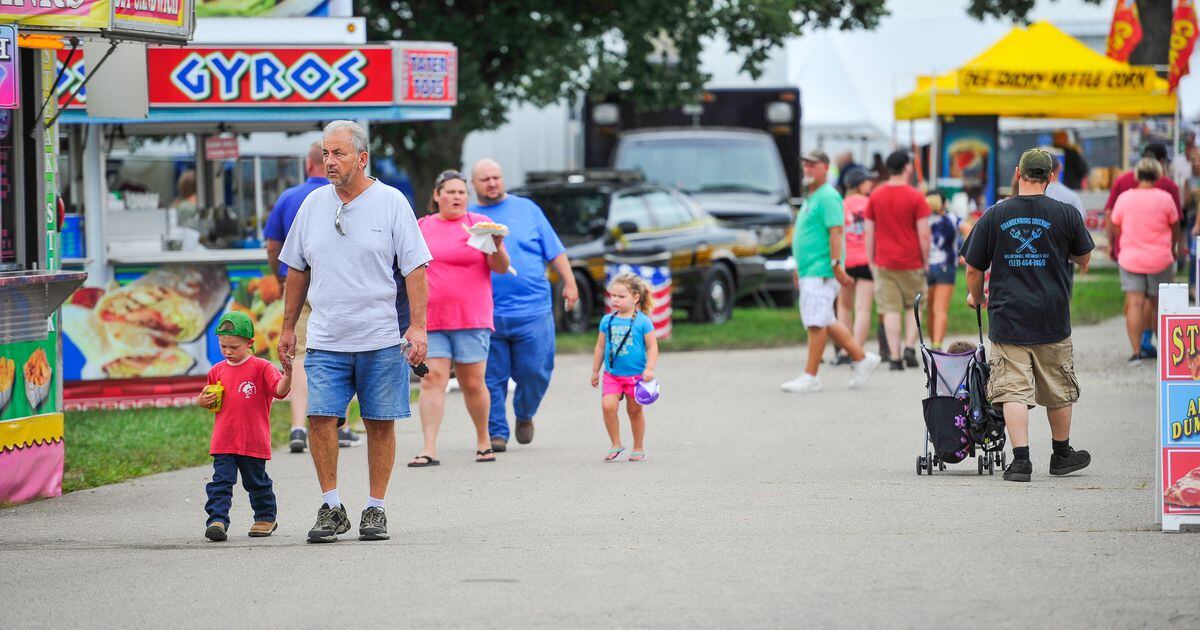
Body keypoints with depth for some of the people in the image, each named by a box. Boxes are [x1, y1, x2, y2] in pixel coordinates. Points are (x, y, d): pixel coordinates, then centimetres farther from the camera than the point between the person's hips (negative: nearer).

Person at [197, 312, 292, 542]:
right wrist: (202, 401, 0)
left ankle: (266, 517, 30)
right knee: (220, 482, -8)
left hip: (254, 442, -3)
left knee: (257, 482, 13)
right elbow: (208, 401, 22)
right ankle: (217, 520, -12)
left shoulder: (261, 368, -6)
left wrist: (287, 375, -37)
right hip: (223, 443, 3)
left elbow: (280, 390, -18)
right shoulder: (217, 371, 8)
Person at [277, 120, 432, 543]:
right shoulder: (314, 204, 9)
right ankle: (331, 508, 0)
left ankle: (375, 509, 12)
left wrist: (417, 326, -11)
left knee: (380, 423, 1)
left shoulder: (391, 203, -1)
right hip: (326, 340, 2)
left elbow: (414, 268, -2)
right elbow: (298, 270, 17)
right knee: (320, 417, -9)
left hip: (381, 339, -2)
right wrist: (288, 328, 16)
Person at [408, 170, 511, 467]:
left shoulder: (479, 224, 4)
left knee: (473, 384, 1)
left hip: (471, 319, -2)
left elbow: (501, 268, -1)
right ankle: (429, 449, -14)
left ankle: (483, 441, 21)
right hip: (430, 320, 2)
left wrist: (496, 247, -20)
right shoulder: (421, 227, 13)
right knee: (432, 379, -9)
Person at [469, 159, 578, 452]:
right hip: (486, 315, 0)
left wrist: (569, 283, 1)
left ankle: (524, 414, 26)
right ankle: (496, 432, 7)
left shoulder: (526, 208, 11)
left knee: (534, 372, -1)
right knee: (492, 378, -1)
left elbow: (554, 250, 10)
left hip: (531, 309, 0)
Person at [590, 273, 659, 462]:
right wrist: (595, 371, 15)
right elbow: (600, 347, 12)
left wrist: (649, 369, -16)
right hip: (612, 375, 2)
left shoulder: (642, 322, -7)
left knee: (635, 411, 9)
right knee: (608, 406, -16)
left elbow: (652, 347, -5)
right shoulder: (607, 321, 4)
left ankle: (638, 448, 25)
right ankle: (616, 445, -3)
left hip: (636, 375, -2)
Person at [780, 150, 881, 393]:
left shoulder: (828, 197, -11)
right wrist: (799, 266, 27)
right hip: (808, 271, 11)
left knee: (816, 323, -9)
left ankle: (810, 377, -8)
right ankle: (862, 358, 21)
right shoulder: (811, 198, 20)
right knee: (826, 323, 13)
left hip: (822, 272, -11)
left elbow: (835, 232, -18)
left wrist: (835, 264, -24)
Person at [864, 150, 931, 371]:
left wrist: (871, 261, 11)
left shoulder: (875, 196, 3)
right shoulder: (916, 197, -6)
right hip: (911, 262, -2)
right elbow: (924, 234, -8)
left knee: (890, 310, 0)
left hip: (884, 262, 2)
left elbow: (869, 233, 5)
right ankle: (910, 347, -1)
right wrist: (925, 261, 3)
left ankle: (895, 356, -5)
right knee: (913, 306, 14)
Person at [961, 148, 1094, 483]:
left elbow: (973, 269, 3)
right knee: (1058, 392, 16)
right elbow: (1083, 259, 12)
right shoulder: (1066, 214, -4)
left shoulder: (994, 216, -2)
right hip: (1052, 318, 1)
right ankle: (1061, 455, 29)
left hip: (1007, 318, -1)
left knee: (1013, 392, -2)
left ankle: (1021, 458, -12)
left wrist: (976, 297, 24)